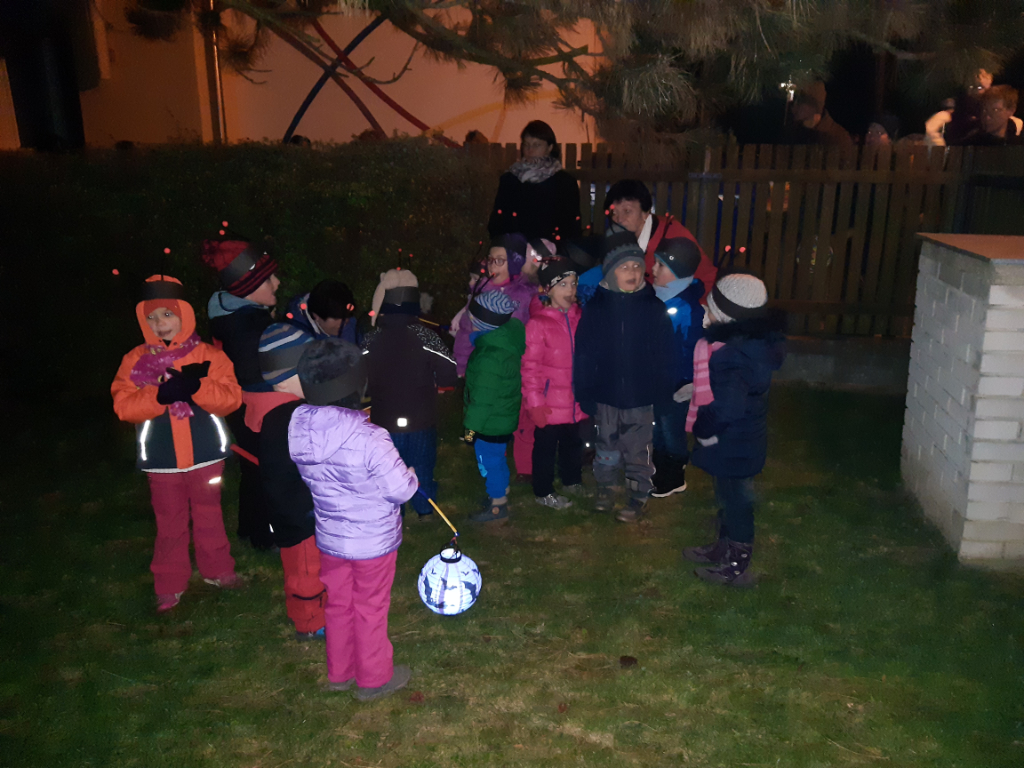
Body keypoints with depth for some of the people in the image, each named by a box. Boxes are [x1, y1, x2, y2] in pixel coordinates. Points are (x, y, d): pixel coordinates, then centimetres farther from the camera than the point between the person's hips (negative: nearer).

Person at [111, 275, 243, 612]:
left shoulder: (208, 355, -3)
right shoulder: (135, 360, -1)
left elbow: (231, 397, -12)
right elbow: (123, 405, -12)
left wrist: (196, 386, -27)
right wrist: (161, 395, -27)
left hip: (205, 454, 0)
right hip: (162, 460, 0)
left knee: (209, 514, 16)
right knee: (170, 523, 10)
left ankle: (217, 570, 33)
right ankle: (170, 585, 24)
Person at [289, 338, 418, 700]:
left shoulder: (299, 428, -13)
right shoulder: (368, 439, -32)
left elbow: (312, 476, 2)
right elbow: (401, 489, -23)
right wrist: (409, 475, -3)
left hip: (329, 537, 5)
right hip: (373, 541, -5)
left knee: (337, 605, 23)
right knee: (370, 609, 15)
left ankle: (339, 672, 43)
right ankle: (374, 678, 35)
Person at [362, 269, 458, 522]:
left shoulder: (371, 340, -11)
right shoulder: (425, 336, -17)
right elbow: (449, 376, -17)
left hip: (385, 421, 0)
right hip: (421, 420, 0)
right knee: (422, 466, 20)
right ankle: (425, 509, 36)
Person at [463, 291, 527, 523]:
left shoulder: (490, 357, -32)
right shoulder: (505, 338, -2)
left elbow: (483, 397, -24)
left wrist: (471, 425, -12)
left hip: (491, 423, -9)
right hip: (503, 417, 9)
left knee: (489, 461, 9)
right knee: (497, 458, 25)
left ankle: (497, 506, 25)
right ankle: (501, 493, 43)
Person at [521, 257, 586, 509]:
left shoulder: (579, 318, 4)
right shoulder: (538, 323, -14)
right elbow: (530, 366, -13)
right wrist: (535, 402, -15)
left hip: (574, 400, 6)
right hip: (549, 402, -6)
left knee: (573, 442, 21)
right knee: (546, 446, 8)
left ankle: (572, 481, 42)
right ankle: (543, 492, 24)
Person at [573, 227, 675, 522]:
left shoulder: (654, 307, -5)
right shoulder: (595, 307, -4)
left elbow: (664, 354, -1)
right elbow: (583, 354, -2)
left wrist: (662, 392, -4)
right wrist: (584, 393, -4)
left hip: (641, 395, -1)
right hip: (606, 393, 1)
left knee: (638, 449, 9)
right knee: (607, 445, 17)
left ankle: (639, 495, 26)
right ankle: (605, 487, 38)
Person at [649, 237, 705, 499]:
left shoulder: (690, 310, -24)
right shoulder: (657, 297, -3)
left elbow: (693, 350, -19)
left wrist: (688, 383, -16)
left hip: (675, 384, -7)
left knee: (672, 431, 10)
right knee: (657, 427, 21)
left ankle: (674, 479, 30)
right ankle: (660, 470, 41)